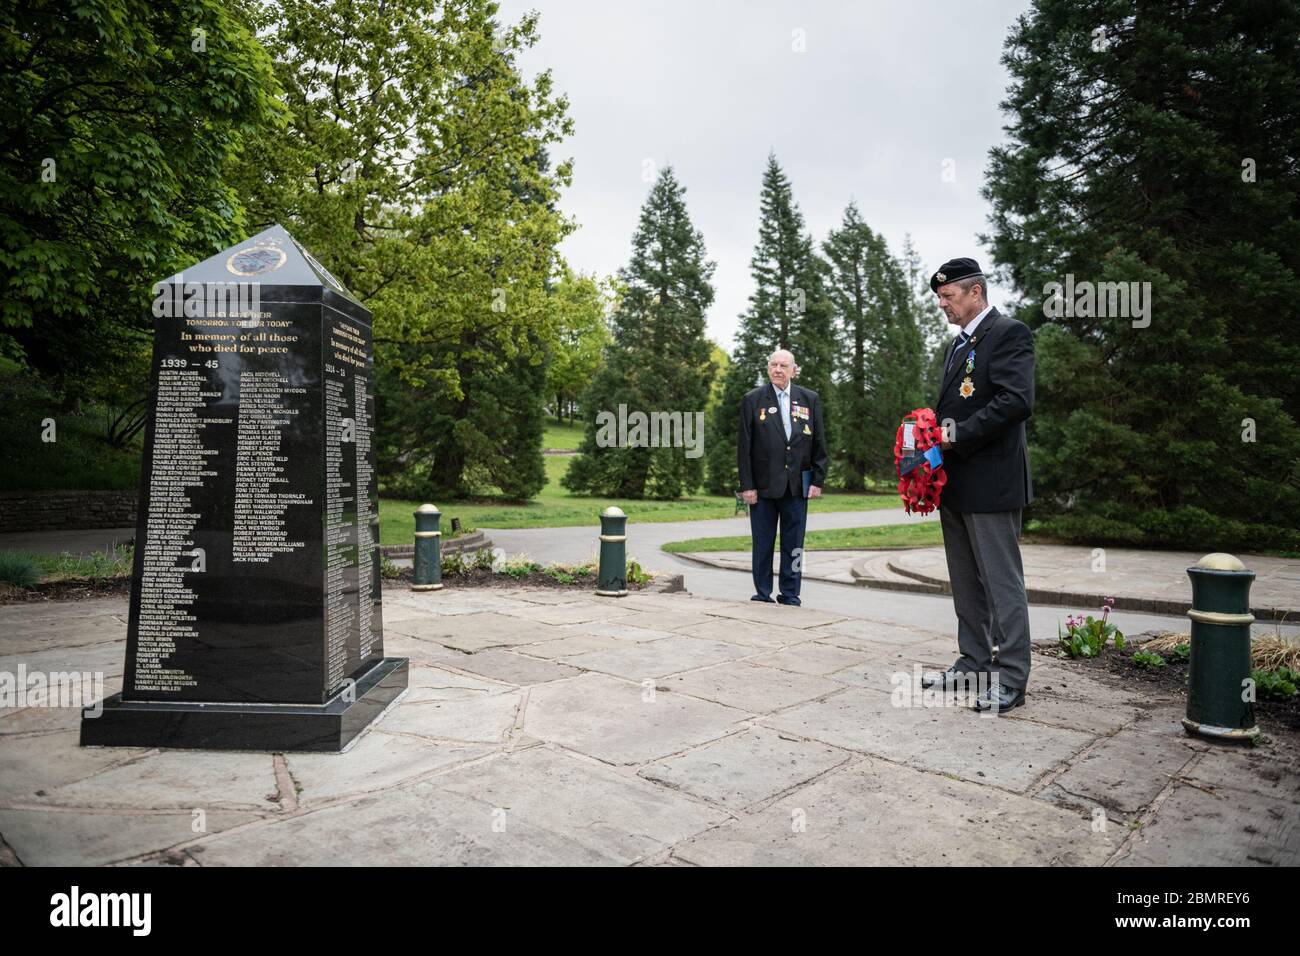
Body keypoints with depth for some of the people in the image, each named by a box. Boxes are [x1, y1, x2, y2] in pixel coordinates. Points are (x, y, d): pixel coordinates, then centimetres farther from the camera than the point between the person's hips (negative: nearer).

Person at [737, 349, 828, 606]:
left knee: (794, 544, 7)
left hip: (797, 485, 2)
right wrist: (747, 485, -7)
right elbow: (744, 446, -1)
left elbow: (819, 443, 8)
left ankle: (790, 595, 17)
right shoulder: (752, 399, 1)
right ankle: (763, 595, 16)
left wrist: (818, 479, 1)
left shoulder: (810, 399, 8)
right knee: (762, 543, 5)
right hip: (763, 485, -2)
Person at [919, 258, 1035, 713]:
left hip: (990, 479, -9)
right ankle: (973, 662, 26)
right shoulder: (958, 344, 20)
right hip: (955, 482, 9)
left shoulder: (1009, 333, -8)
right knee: (966, 581, 15)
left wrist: (958, 435, -20)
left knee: (1002, 581, -3)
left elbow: (1016, 401, -21)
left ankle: (1011, 679, 5)